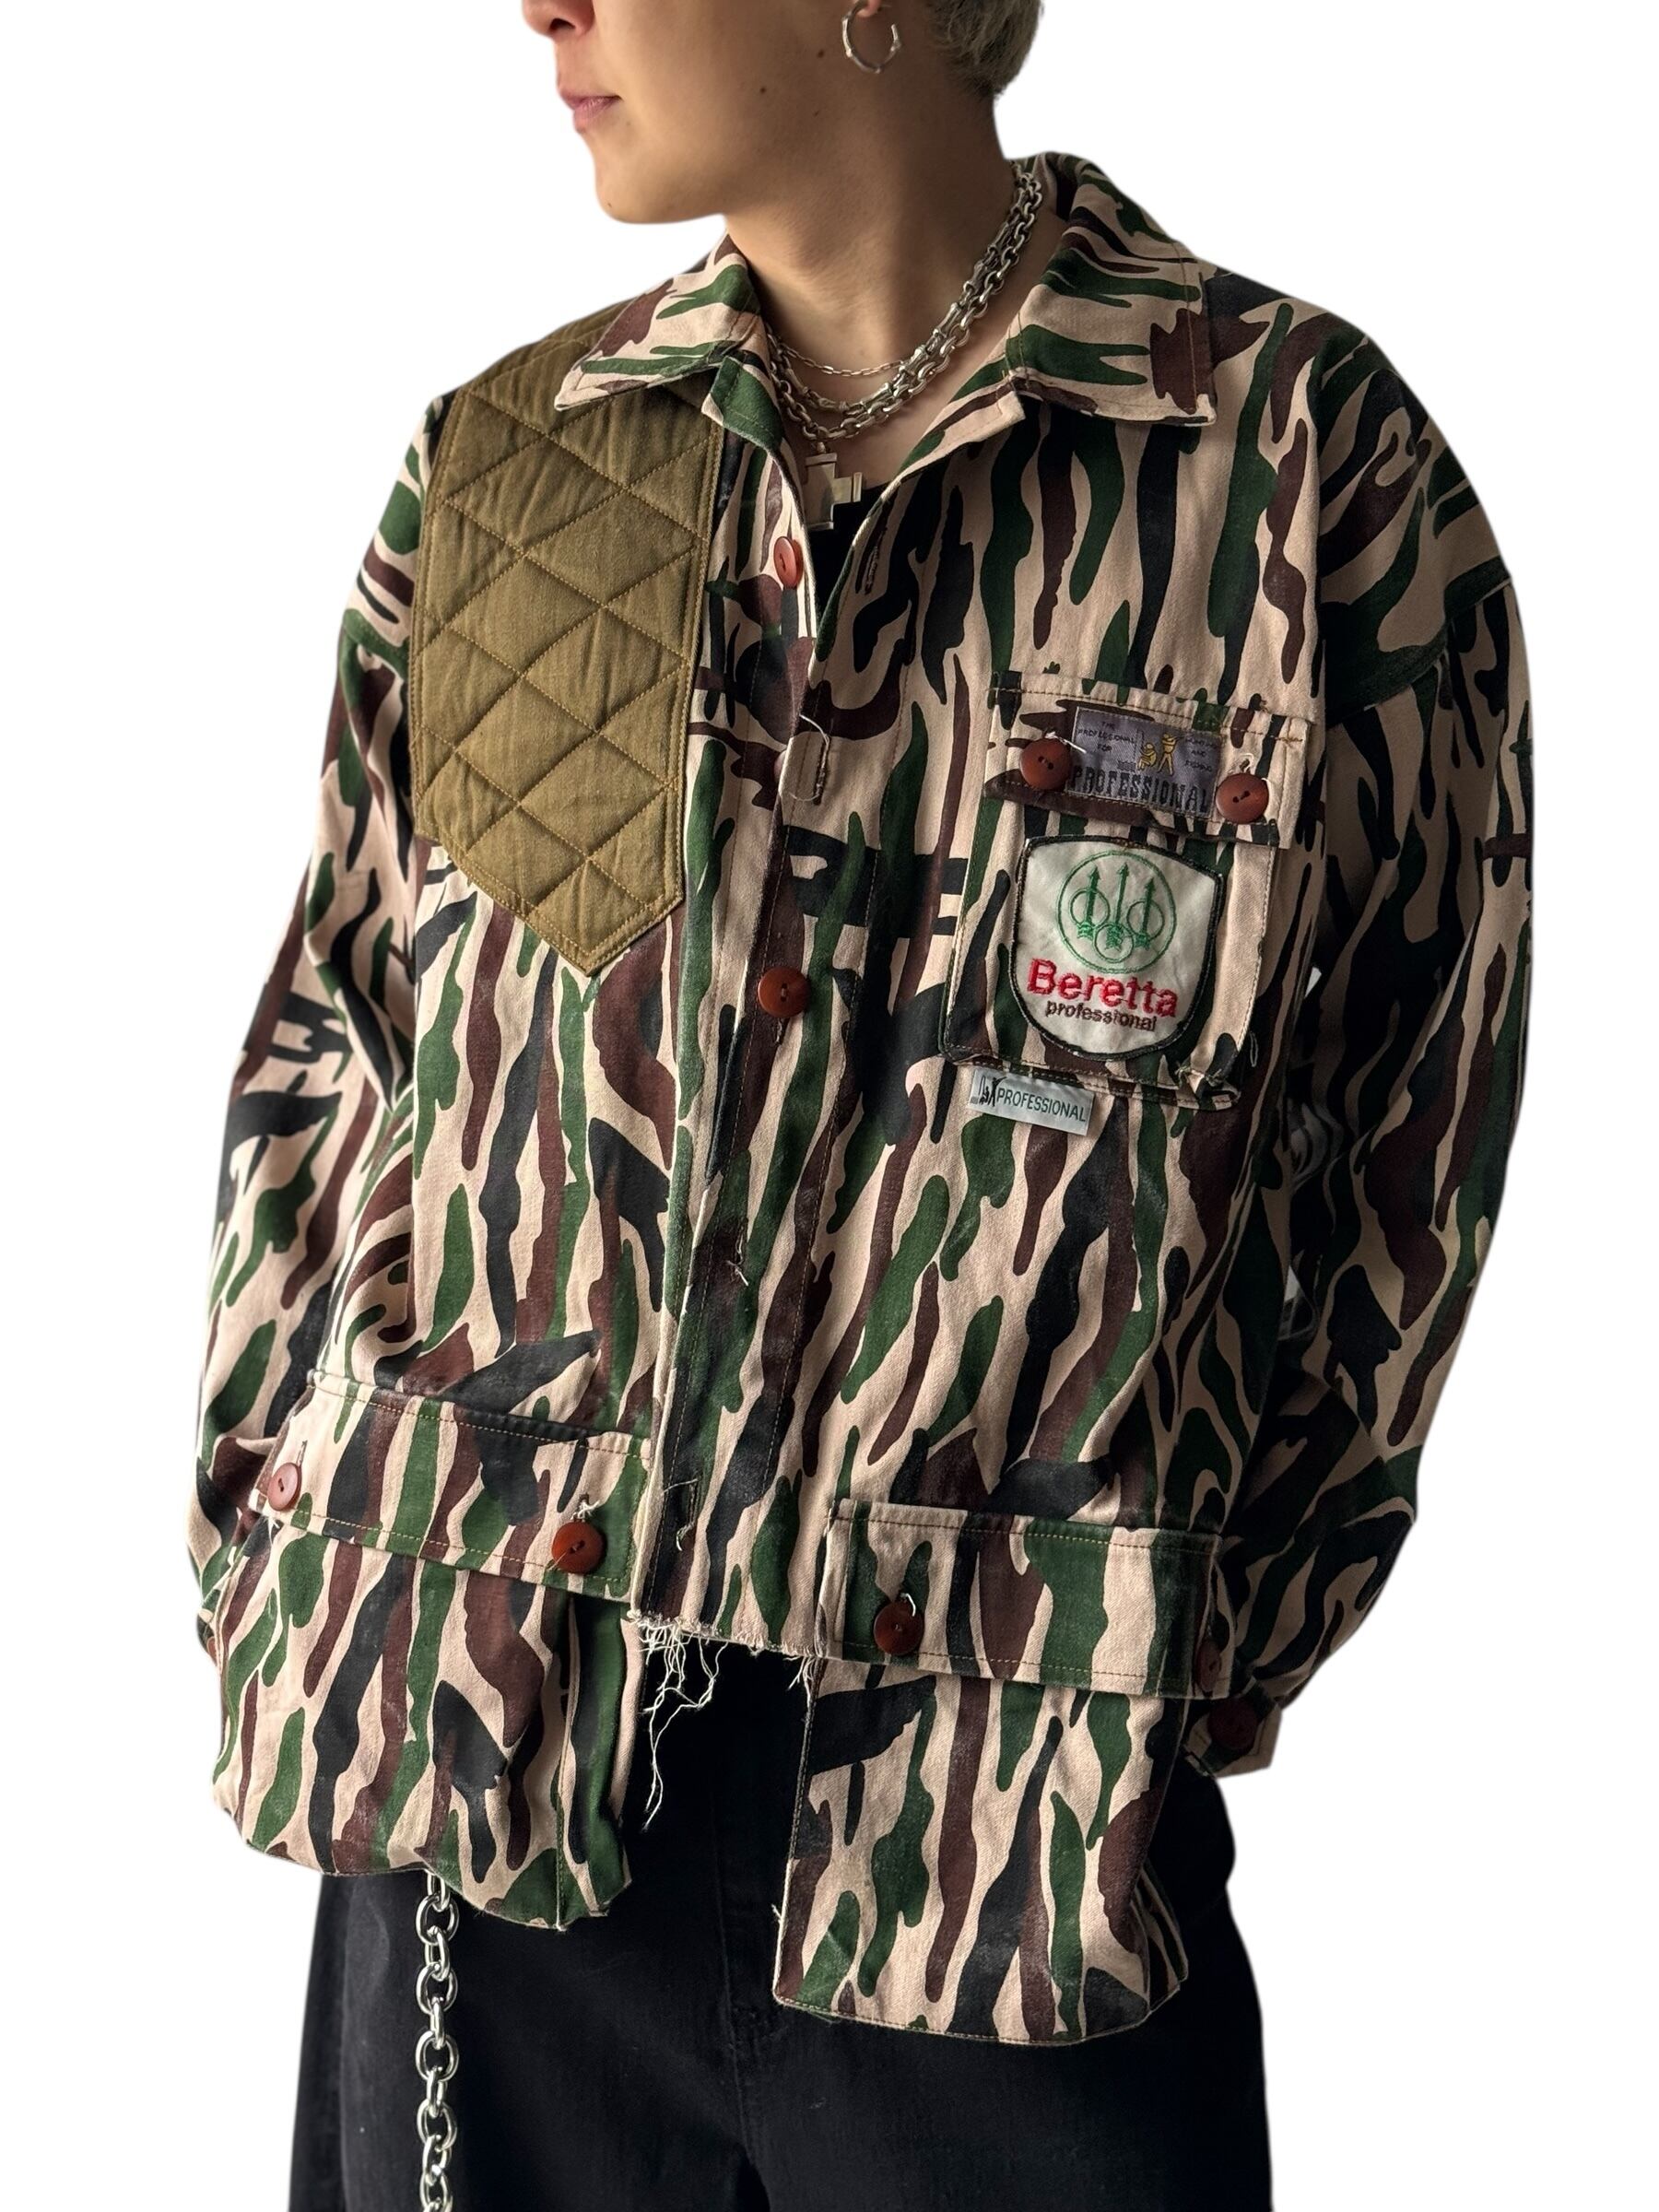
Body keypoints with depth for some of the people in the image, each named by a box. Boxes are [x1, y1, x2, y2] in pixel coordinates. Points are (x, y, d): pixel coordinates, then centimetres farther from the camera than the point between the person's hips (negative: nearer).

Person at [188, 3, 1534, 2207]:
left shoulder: (1307, 458, -5)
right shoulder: (498, 460, 7)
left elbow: (1404, 1164, 0)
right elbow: (321, 1049, 13)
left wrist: (1204, 1655, 2)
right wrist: (277, 1535, 6)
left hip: (1000, 1821, -3)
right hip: (474, 1763, 4)